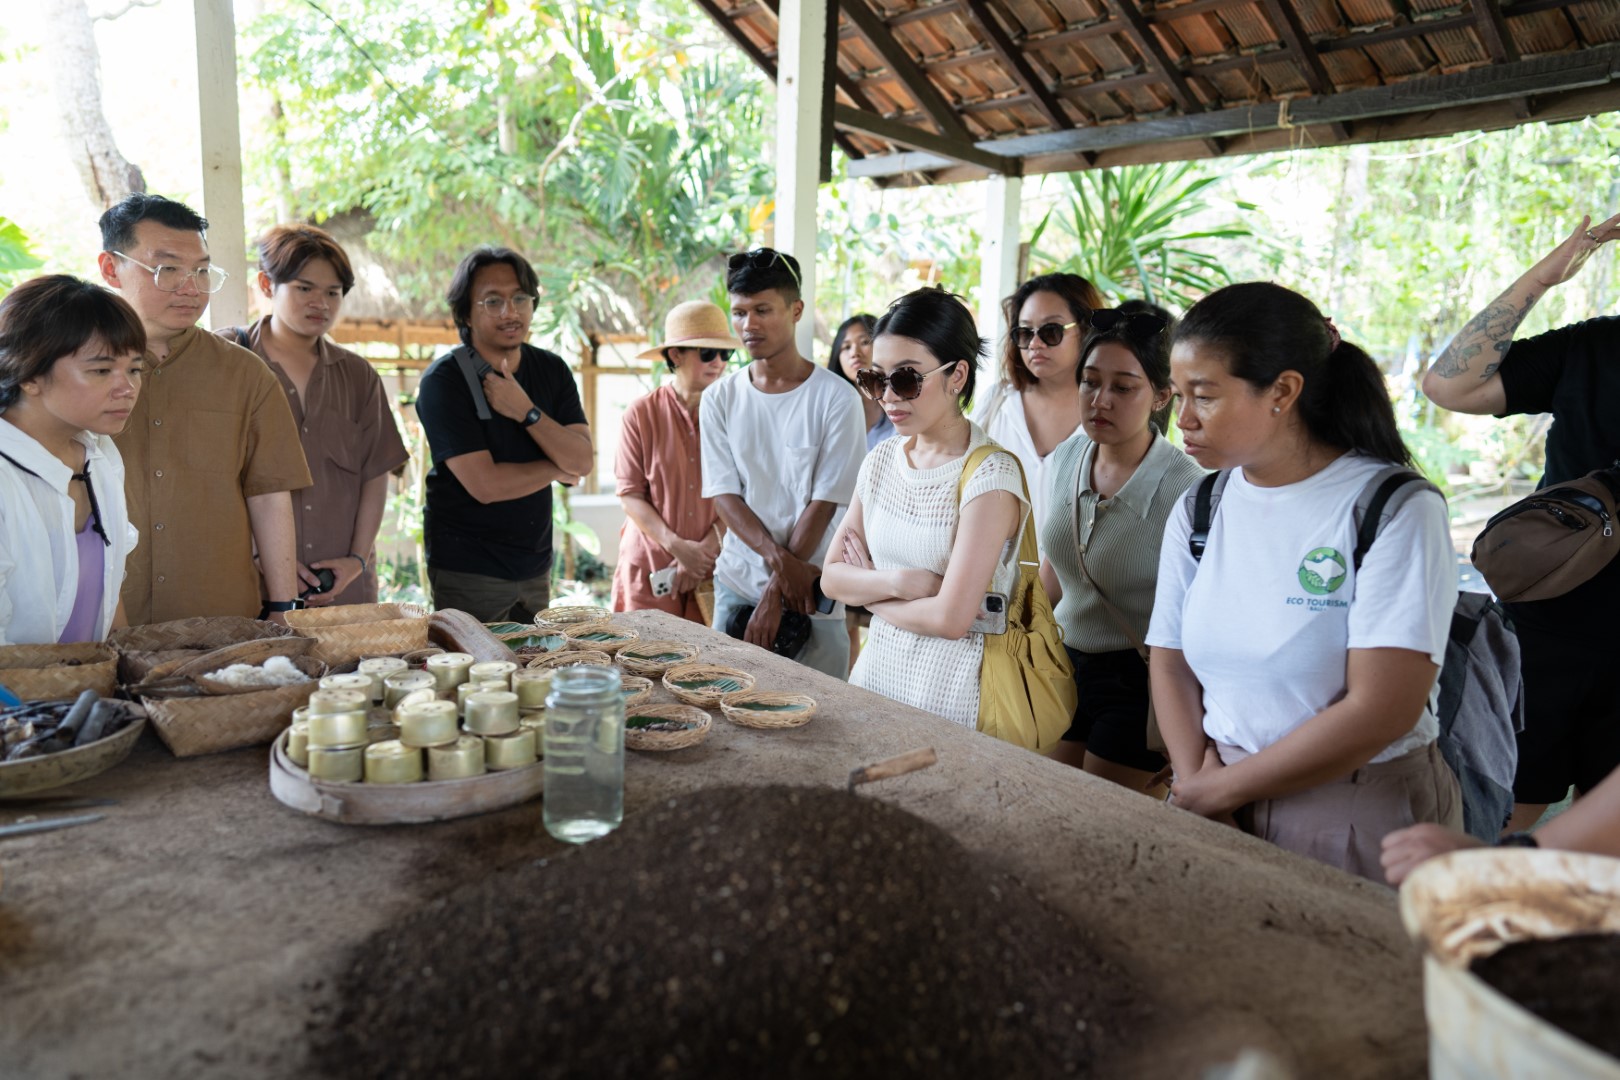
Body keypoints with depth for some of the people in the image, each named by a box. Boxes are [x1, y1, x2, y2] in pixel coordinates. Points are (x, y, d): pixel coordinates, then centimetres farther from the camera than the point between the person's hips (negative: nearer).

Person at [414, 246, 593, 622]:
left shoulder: (551, 370, 4)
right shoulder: (444, 380, -13)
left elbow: (582, 461, -7)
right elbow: (486, 485, -21)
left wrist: (527, 411, -20)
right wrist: (557, 468, -6)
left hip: (536, 567, 5)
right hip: (467, 573, -5)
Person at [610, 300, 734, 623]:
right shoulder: (641, 414, -2)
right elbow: (630, 494, -3)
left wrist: (706, 548, -11)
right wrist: (678, 546, -13)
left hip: (713, 567, 1)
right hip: (649, 567, 0)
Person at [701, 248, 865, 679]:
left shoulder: (836, 399, -6)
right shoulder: (719, 399, 5)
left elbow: (824, 503, -9)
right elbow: (724, 495, -1)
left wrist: (777, 593, -12)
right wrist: (779, 559, -18)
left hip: (812, 596, -3)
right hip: (736, 583, 3)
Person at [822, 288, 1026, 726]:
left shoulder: (990, 476, -17)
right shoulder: (881, 460, 3)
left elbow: (950, 618, -22)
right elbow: (832, 578, 4)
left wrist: (868, 590, -7)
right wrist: (899, 582, -15)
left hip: (950, 686, -6)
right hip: (876, 667, 6)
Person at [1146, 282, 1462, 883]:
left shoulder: (1396, 510, -14)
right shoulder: (1197, 512, 2)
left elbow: (1381, 709, -20)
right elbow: (1171, 667, 3)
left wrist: (1221, 788, -15)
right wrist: (1195, 783, -13)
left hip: (1361, 823, -4)